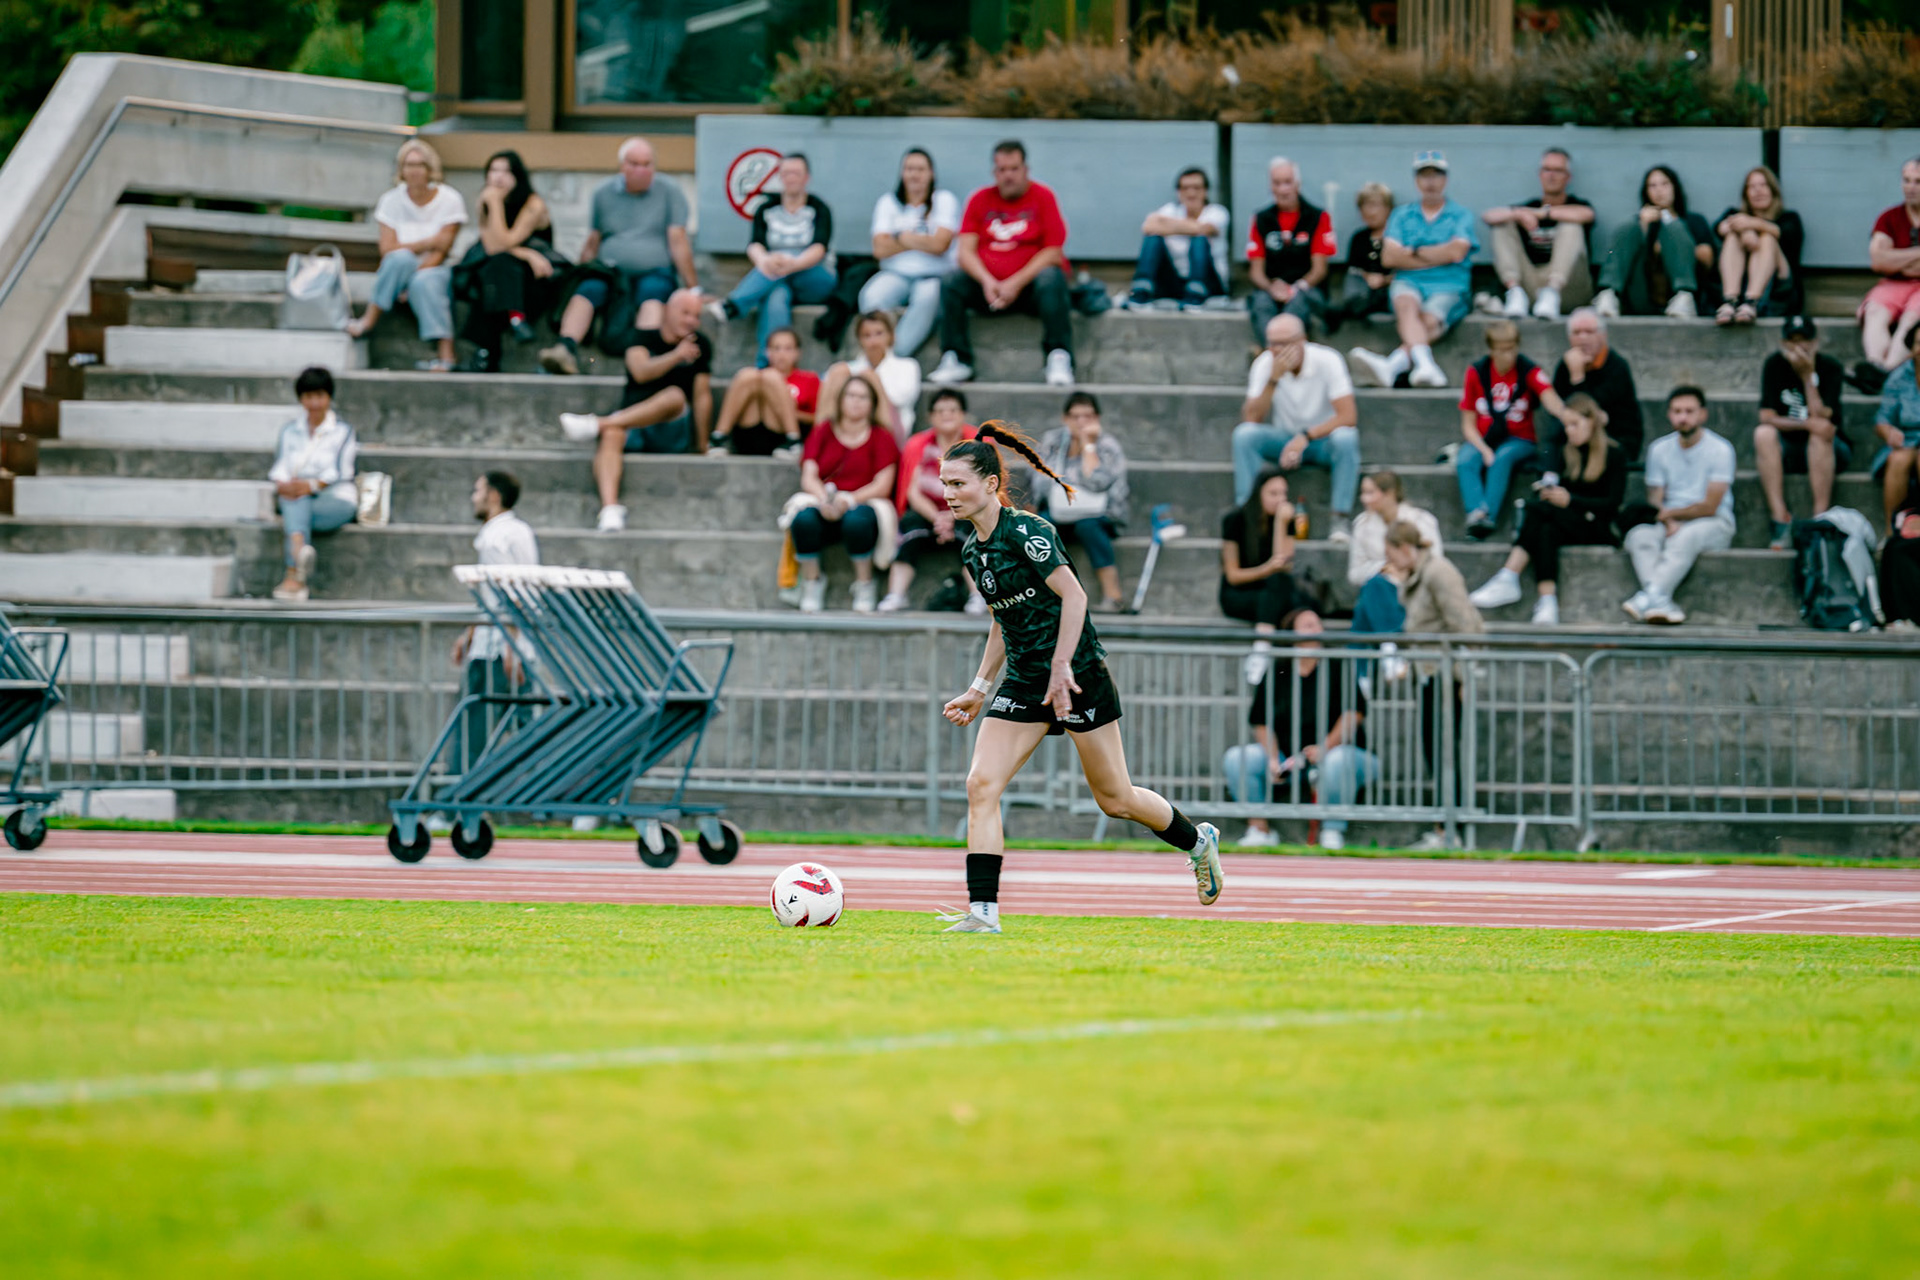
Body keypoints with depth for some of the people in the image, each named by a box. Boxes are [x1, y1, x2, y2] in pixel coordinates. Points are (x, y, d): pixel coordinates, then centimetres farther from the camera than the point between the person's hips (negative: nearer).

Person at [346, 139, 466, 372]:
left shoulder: (450, 200, -3)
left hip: (435, 270, -2)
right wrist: (428, 243, -13)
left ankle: (445, 351, -45)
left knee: (425, 283, -38)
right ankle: (369, 319, -31)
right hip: (402, 273, 2)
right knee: (401, 259, -34)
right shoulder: (392, 201, 2)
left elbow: (441, 251, -9)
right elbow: (388, 249, -5)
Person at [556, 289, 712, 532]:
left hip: (674, 433, 0)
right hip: (633, 430, 0)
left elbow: (702, 395, 8)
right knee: (611, 435, -36)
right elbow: (640, 371, -12)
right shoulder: (645, 339, 9)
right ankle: (610, 507, -57)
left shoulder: (700, 345, 12)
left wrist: (702, 443, 5)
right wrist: (676, 356, -28)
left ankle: (596, 424, -43)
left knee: (674, 396, -34)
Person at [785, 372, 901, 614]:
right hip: (824, 507, 1)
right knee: (803, 518, -34)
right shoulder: (823, 433, 13)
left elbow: (883, 485, -4)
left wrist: (849, 499, -21)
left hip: (864, 504, -1)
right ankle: (812, 583, -13)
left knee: (857, 520, -39)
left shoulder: (881, 437, 7)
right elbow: (808, 478, 4)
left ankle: (864, 585, -17)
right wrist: (824, 498, -19)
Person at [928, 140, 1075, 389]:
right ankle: (956, 362, -23)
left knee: (1052, 280, -34)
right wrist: (987, 282, -19)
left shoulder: (1042, 198, -1)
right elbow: (966, 251, 1)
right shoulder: (980, 200, 7)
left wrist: (1015, 284, -18)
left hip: (1029, 285, -3)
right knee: (950, 283, -21)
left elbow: (1053, 252, -9)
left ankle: (1059, 360, -34)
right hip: (987, 283, 3)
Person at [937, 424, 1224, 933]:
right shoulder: (972, 551, 8)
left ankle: (1198, 842, 31)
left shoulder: (1025, 531, -17)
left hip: (1078, 676, -7)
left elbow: (1074, 595, -20)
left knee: (1115, 800, 4)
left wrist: (1061, 670, -23)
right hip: (1023, 681, 7)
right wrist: (979, 689, 16)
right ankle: (983, 911, -13)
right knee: (981, 784, -11)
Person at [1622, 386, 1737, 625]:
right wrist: (1669, 522, -16)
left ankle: (1648, 598, -52)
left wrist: (1668, 513, -5)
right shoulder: (1660, 449, 10)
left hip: (1712, 525, -4)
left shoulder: (1720, 449, -5)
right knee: (1639, 535, -29)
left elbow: (1709, 507, -9)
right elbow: (1655, 499, 5)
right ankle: (1663, 604, -48)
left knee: (1686, 537, -38)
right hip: (1669, 523, 4)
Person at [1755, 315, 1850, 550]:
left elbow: (1821, 419, -20)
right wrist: (1807, 424, -25)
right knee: (1763, 433, -29)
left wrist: (1808, 376, -23)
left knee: (1821, 433, -34)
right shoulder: (1775, 365, -4)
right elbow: (1767, 417, -12)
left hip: (1828, 451, -1)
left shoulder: (1830, 368, -9)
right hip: (1785, 450, 1)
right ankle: (1780, 520, -35)